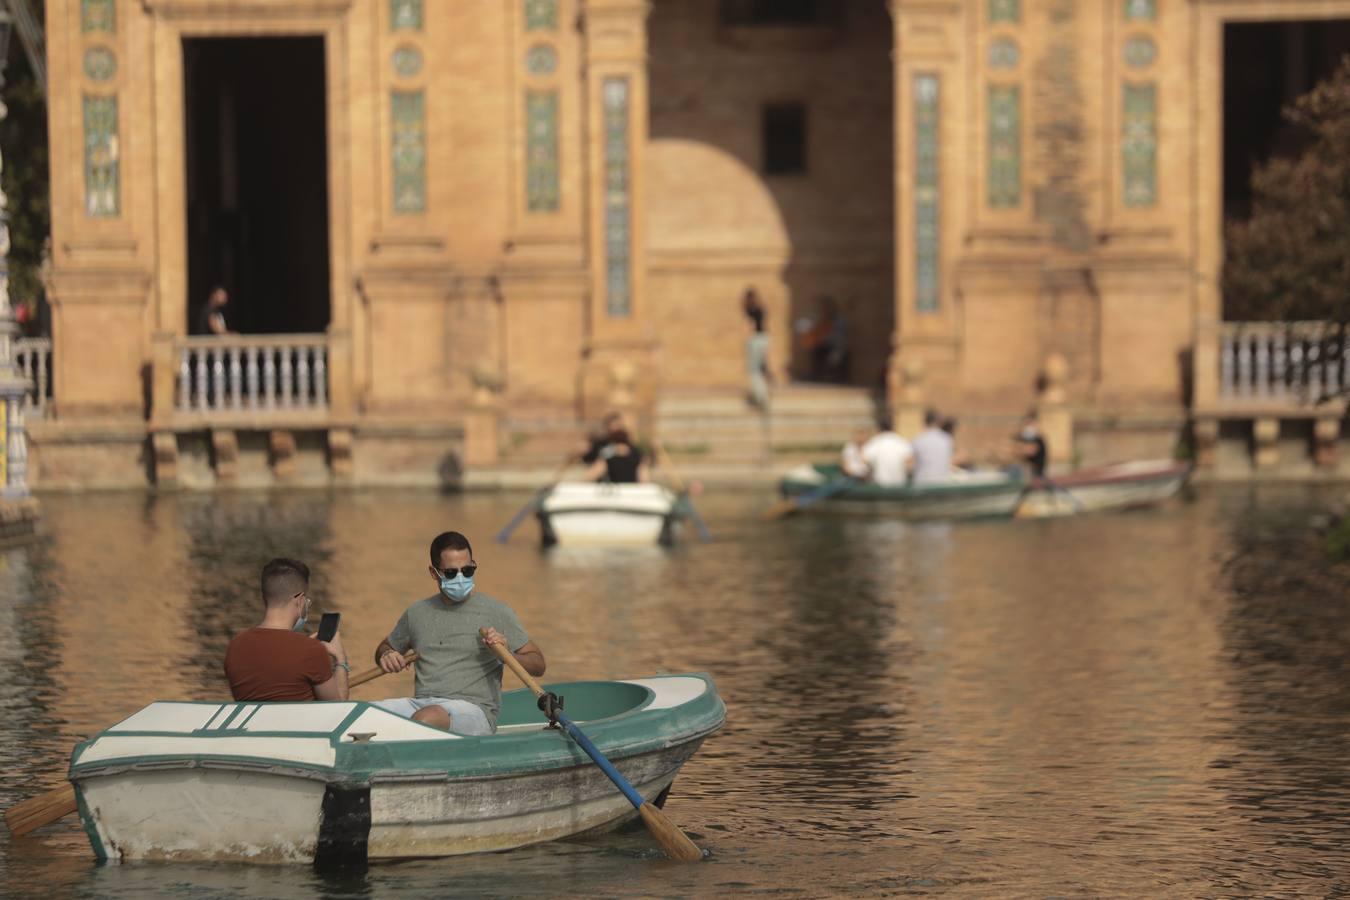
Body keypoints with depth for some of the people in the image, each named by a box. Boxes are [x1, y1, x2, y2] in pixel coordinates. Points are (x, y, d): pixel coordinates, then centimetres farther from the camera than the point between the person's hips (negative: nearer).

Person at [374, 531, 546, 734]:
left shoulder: (496, 612, 5)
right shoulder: (417, 613, 17)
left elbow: (538, 665, 7)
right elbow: (385, 647, 35)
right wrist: (386, 656, 10)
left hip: (473, 708, -4)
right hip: (420, 702, 4)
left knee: (427, 718, -40)